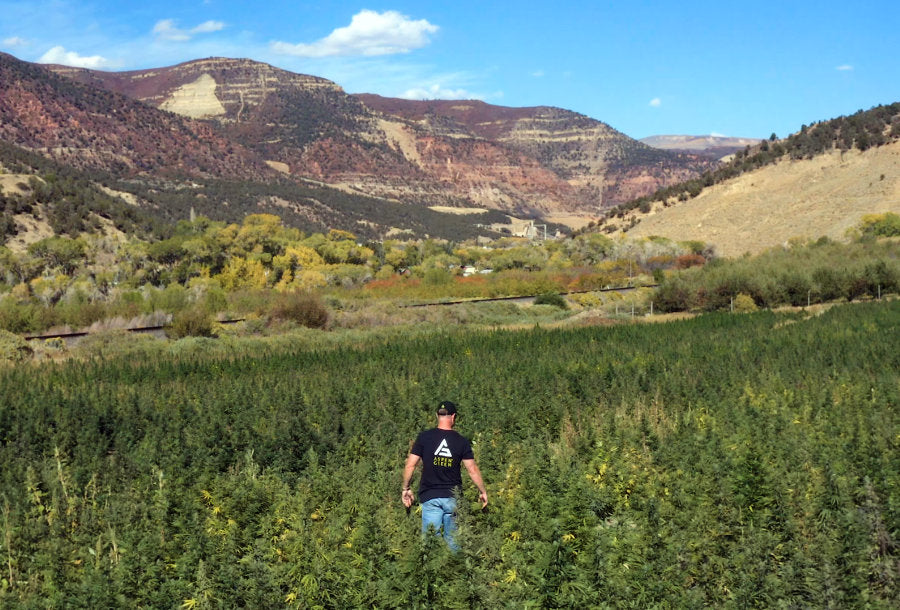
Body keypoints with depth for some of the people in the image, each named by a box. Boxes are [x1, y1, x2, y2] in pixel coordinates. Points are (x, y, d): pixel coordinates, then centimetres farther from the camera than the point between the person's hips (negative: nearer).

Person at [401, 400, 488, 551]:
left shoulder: (424, 437, -1)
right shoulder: (462, 441, 0)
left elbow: (410, 465, -1)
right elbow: (472, 469, 2)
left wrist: (406, 489, 10)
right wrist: (483, 491, 13)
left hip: (430, 497, -1)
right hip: (453, 498, 1)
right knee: (453, 539, 10)